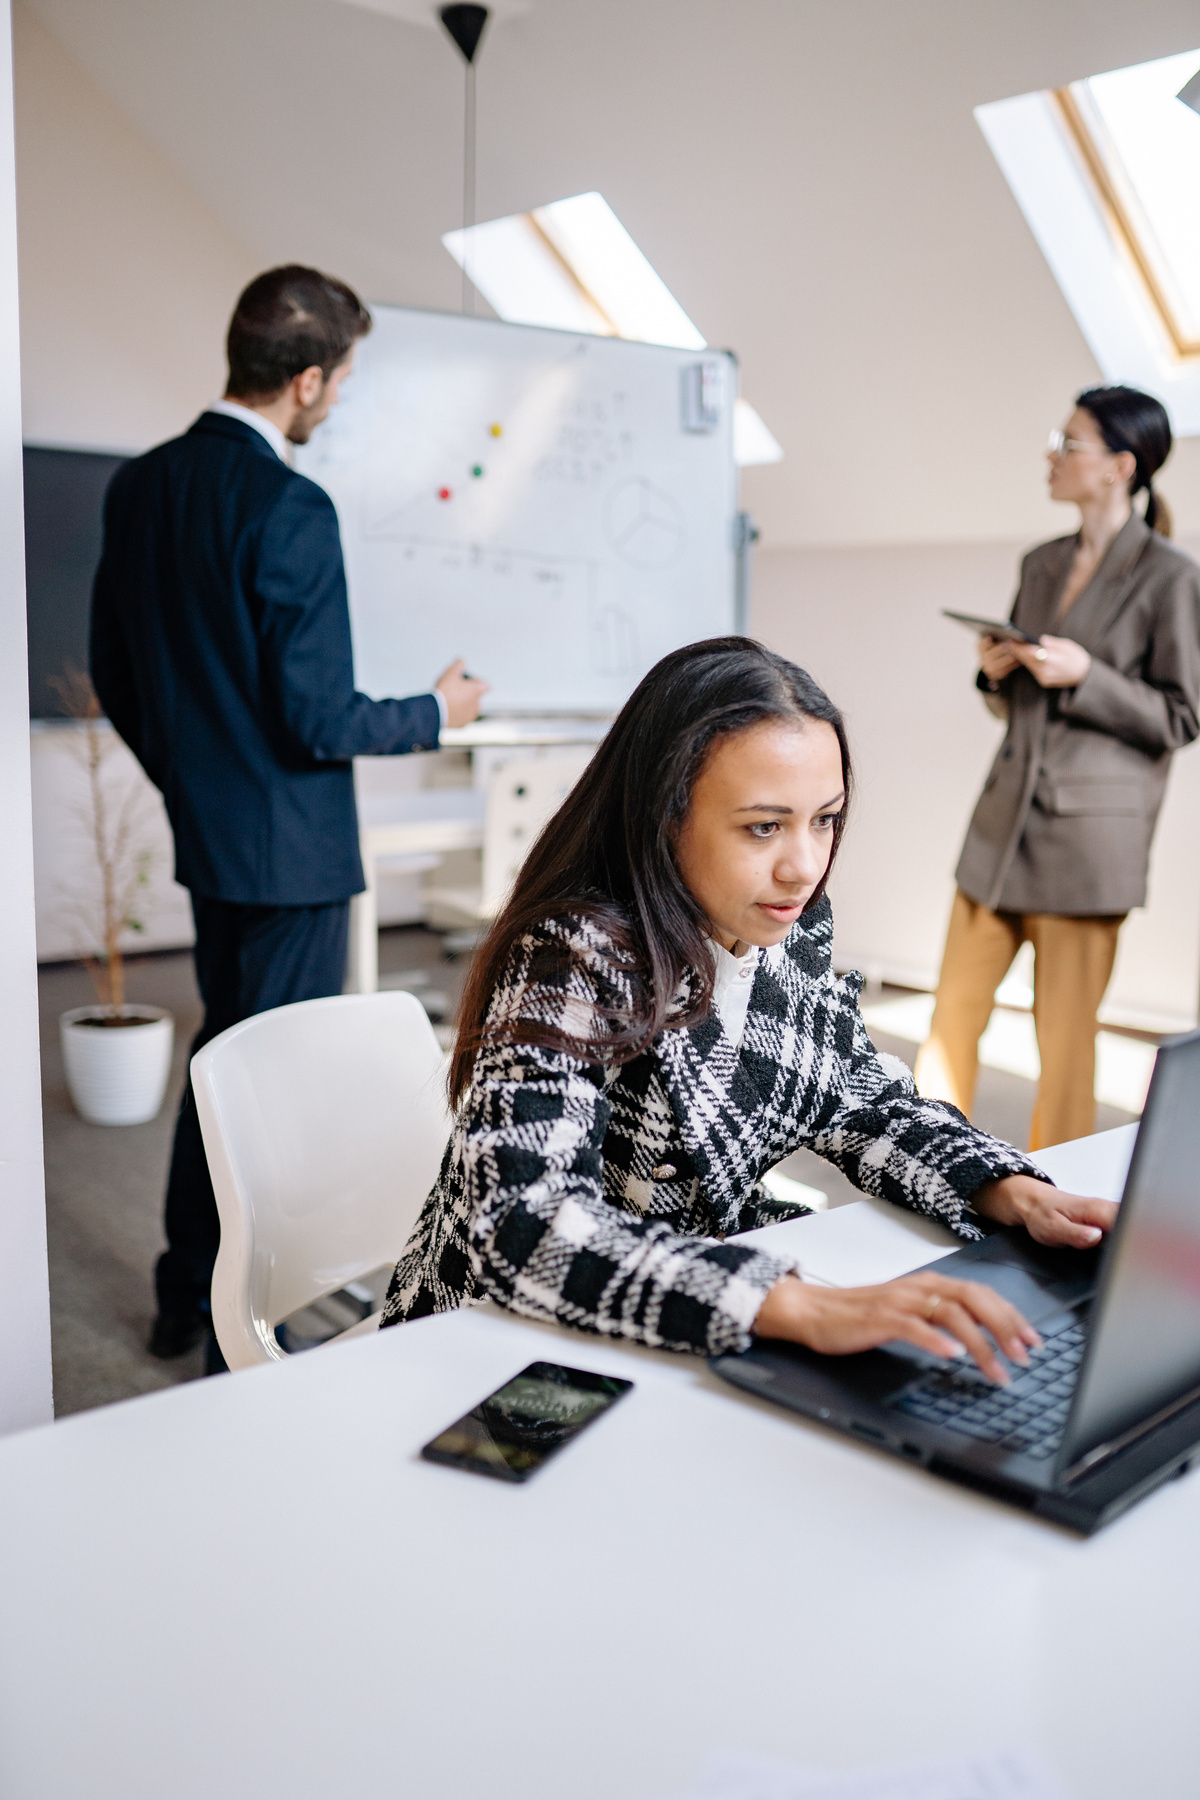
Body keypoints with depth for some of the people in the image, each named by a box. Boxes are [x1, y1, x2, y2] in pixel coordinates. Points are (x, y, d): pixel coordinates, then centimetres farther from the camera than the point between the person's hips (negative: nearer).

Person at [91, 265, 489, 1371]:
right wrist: (438, 713, -4)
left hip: (204, 833, 8)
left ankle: (185, 1297, 34)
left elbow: (114, 674, 11)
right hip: (293, 848, -8)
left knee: (223, 1045, 21)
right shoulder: (290, 510, -21)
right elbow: (316, 719, -21)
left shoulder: (139, 487, 4)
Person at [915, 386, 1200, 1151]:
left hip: (1090, 830, -6)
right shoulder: (1041, 565, 12)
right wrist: (996, 672, -1)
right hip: (1005, 816, 6)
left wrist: (1085, 675, -16)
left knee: (1065, 1037, 3)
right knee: (954, 1013, 9)